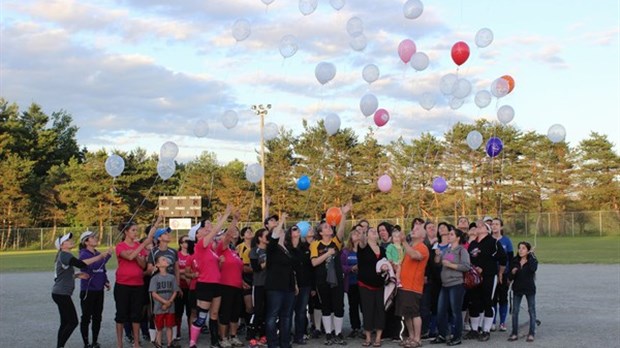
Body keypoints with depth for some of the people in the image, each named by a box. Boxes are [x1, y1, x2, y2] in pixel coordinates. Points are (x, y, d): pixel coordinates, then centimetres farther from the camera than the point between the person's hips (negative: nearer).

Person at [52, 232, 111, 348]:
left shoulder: (63, 255, 16)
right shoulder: (65, 255, -15)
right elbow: (81, 264, -30)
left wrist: (77, 275, 6)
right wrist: (100, 256, -30)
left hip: (60, 294, 10)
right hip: (62, 294, -10)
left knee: (65, 322, 10)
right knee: (73, 322, -8)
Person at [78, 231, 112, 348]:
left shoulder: (98, 254, 9)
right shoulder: (84, 255, -11)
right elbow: (94, 266, -27)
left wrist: (106, 281, 2)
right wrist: (107, 256, -28)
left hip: (99, 290, 7)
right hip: (87, 290, -7)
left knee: (97, 317, 11)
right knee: (86, 317, 2)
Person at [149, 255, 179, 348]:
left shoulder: (172, 277, 4)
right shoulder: (155, 278, -5)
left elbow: (175, 292, 3)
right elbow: (153, 294, -9)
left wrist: (169, 302, -11)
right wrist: (165, 302, -16)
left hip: (170, 307, 2)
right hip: (159, 307, -2)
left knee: (169, 326, 6)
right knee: (160, 327, 5)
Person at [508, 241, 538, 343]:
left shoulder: (532, 261, -5)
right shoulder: (514, 261, 3)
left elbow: (533, 269, -28)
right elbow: (510, 277, 5)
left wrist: (531, 256, -24)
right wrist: (512, 273, -17)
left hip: (529, 288, -3)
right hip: (517, 288, 3)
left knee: (532, 311, 3)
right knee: (515, 311, 3)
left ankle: (531, 334, 10)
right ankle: (514, 333, 10)